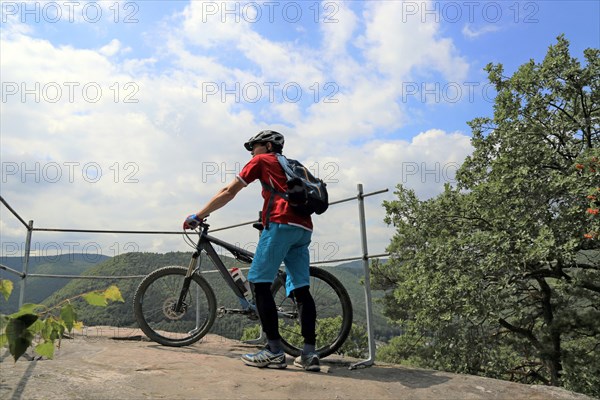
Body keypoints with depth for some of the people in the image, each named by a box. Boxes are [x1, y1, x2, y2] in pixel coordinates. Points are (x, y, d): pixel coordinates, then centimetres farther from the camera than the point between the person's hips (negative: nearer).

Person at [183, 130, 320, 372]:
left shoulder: (262, 161, 13)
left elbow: (229, 192, 11)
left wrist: (198, 216, 16)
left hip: (281, 224, -7)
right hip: (303, 228, 7)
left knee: (259, 282, -3)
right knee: (300, 288, 5)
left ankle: (274, 351, -7)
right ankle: (309, 353, 0)